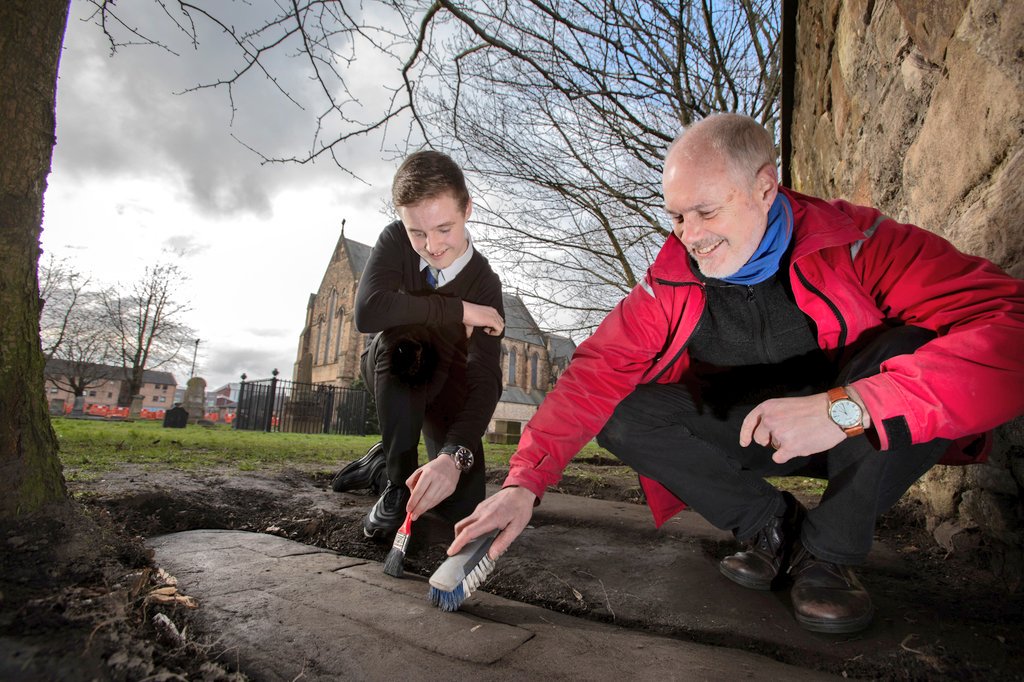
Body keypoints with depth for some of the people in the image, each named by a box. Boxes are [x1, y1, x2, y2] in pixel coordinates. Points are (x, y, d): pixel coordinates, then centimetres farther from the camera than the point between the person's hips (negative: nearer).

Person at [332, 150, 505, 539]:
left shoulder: (485, 284, -24)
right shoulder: (395, 240, -20)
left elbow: (486, 379, -34)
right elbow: (368, 312, -39)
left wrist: (454, 456, -51)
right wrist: (460, 311, -36)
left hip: (443, 388, 0)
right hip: (389, 370, 0)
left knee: (462, 506, -16)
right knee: (402, 331, -37)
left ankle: (381, 464, 14)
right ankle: (398, 481, -24)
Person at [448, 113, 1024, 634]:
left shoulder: (857, 242, -21)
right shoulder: (673, 280, -12)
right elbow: (598, 371, -19)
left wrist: (845, 408, -45)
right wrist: (525, 482, -29)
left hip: (871, 439, -2)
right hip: (752, 436, 3)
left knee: (911, 350, -32)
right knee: (621, 416, -17)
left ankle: (828, 550, -12)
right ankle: (774, 525, -2)